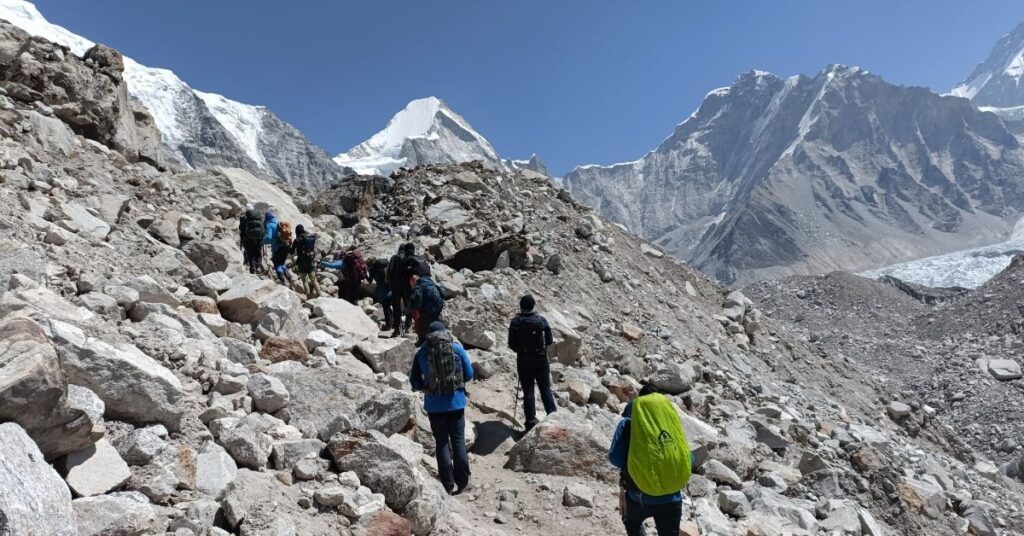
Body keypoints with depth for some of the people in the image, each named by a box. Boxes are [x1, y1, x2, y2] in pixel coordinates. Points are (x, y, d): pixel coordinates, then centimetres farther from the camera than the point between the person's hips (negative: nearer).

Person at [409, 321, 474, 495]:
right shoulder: (456, 348, -1)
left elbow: (414, 381, 3)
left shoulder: (421, 353, 0)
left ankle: (448, 484, 11)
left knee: (441, 443, 8)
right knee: (458, 441, 10)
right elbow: (469, 374, 0)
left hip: (434, 405, 0)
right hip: (456, 402, 0)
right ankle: (462, 482, 13)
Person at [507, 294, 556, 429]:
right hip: (541, 361, 1)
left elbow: (511, 345, -8)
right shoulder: (542, 320, -5)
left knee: (528, 391, 7)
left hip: (524, 362, -1)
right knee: (545, 389, 12)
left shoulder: (515, 322, -9)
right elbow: (549, 340, -3)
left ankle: (531, 420, 8)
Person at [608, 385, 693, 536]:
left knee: (632, 522, 32)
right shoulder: (673, 420, 1)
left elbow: (615, 459, -11)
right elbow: (688, 459, 5)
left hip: (640, 497, -1)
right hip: (672, 499, 2)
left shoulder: (628, 423, -6)